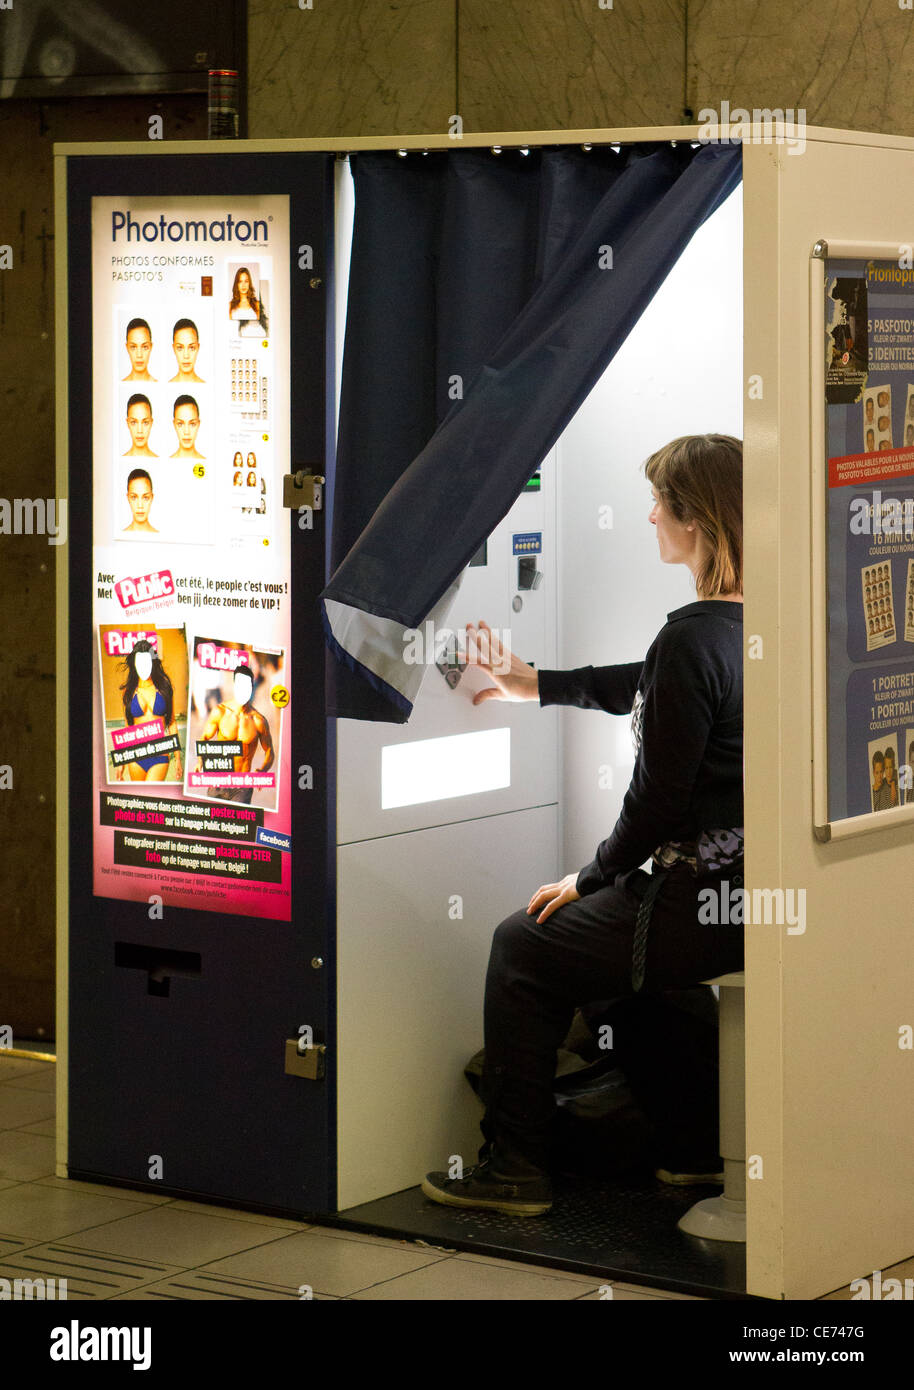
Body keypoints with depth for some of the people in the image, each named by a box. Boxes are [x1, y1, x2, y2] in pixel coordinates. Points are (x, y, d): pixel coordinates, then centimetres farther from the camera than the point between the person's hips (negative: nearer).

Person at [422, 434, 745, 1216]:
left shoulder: (692, 638, -22)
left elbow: (658, 799, -18)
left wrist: (590, 879, -1)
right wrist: (535, 683, 31)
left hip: (705, 904, -9)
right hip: (757, 892, 9)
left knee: (526, 949, 11)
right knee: (608, 930, 32)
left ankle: (514, 1167, 18)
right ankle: (687, 1147, 34)